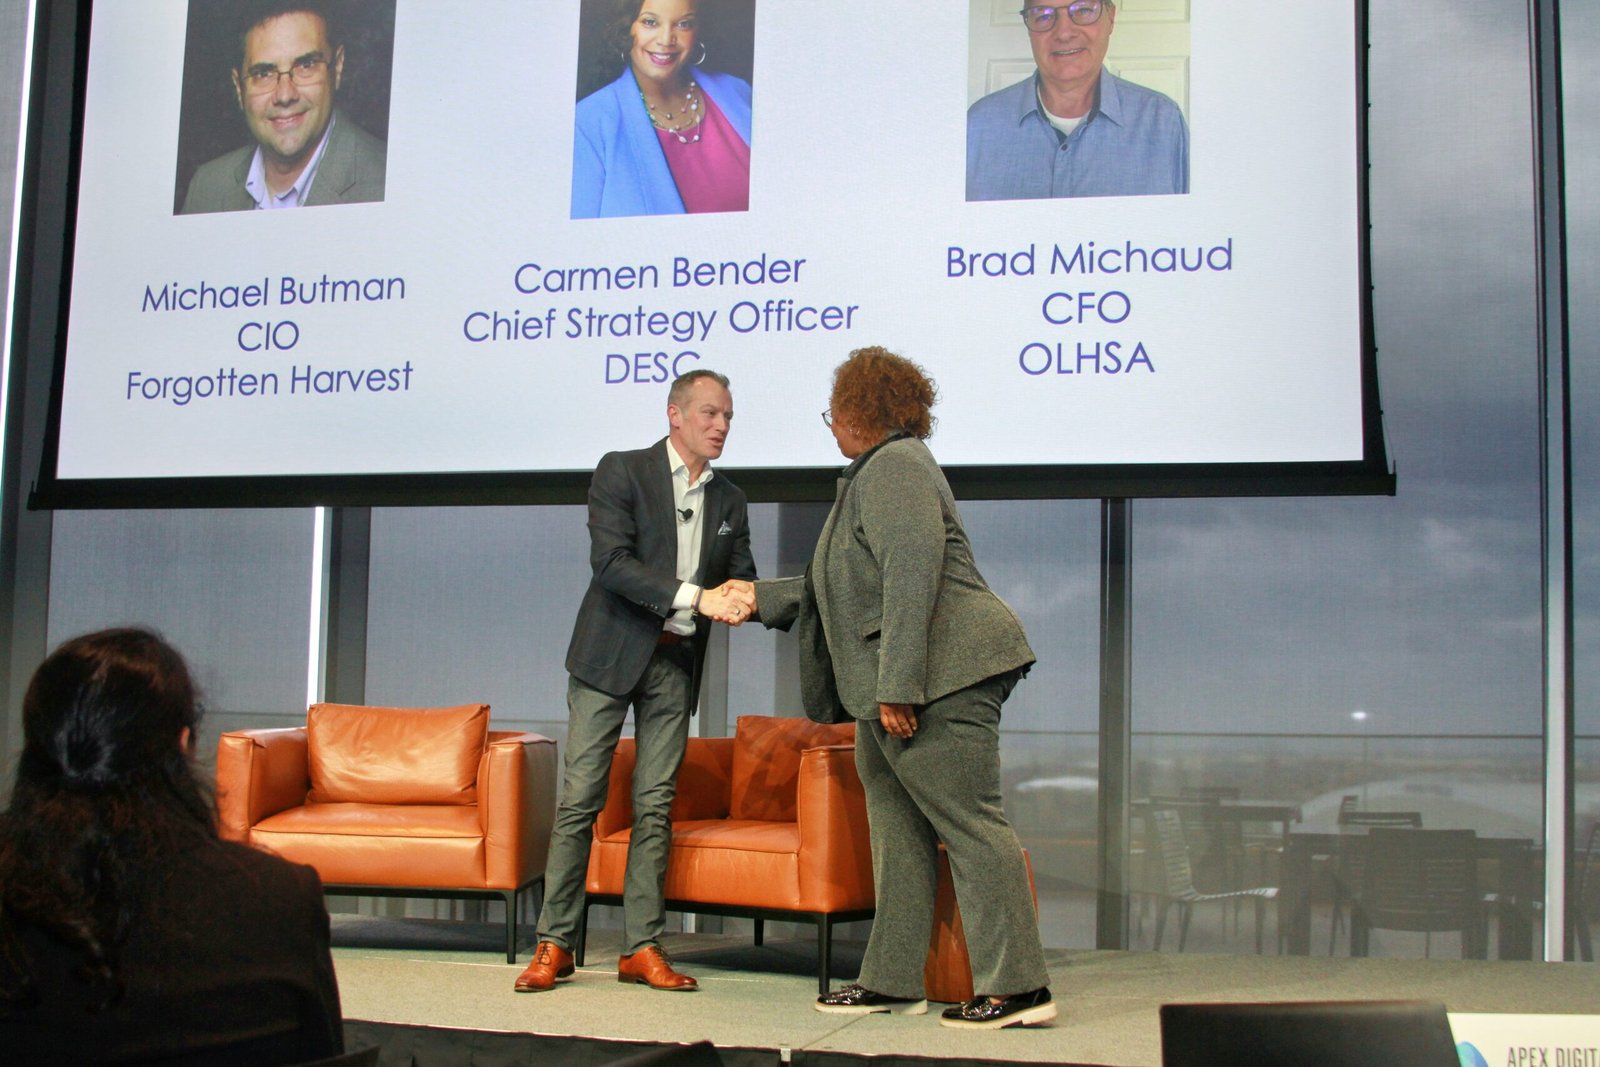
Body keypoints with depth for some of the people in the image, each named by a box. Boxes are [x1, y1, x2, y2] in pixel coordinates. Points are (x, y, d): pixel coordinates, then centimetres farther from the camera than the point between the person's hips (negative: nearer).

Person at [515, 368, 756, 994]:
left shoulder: (729, 502, 14)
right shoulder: (621, 472, -3)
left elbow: (743, 581, 14)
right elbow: (610, 562, -15)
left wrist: (744, 601, -12)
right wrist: (695, 597, -23)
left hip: (675, 662, 4)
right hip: (610, 654, -4)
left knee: (655, 805, 3)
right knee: (580, 797, -4)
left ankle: (642, 947, 7)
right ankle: (554, 944, 3)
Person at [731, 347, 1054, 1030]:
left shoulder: (894, 466, -10)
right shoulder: (874, 474, 24)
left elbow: (912, 576, -22)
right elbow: (839, 588, 31)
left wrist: (897, 687, -25)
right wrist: (763, 597, 35)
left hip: (941, 672, -11)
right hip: (894, 688, 11)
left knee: (969, 823, -9)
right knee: (897, 830, 11)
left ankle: (1019, 987, -5)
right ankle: (892, 981, 17)